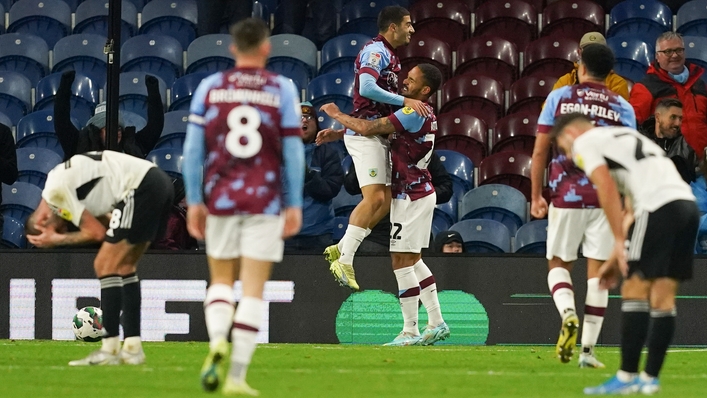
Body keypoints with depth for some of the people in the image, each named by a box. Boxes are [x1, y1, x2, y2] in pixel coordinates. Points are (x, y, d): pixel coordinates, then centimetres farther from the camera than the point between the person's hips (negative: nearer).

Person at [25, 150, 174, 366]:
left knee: (105, 266, -4)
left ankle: (110, 350, -5)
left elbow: (97, 232, -5)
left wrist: (57, 240, 6)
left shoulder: (55, 191, -5)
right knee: (124, 267, 17)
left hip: (141, 187, -10)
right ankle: (132, 348, 17)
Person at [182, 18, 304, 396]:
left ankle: (217, 342, -13)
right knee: (253, 290, 3)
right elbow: (293, 151, -3)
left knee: (221, 280, 16)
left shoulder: (209, 88, 1)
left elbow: (193, 148, -1)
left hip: (220, 198, 1)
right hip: (265, 201, -1)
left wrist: (193, 202, 3)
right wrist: (294, 205, 3)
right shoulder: (282, 89, -1)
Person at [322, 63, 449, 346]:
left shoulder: (414, 114, -20)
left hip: (411, 197, -10)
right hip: (419, 193, 10)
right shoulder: (420, 113, 13)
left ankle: (410, 331, -4)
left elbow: (368, 128, -23)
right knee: (413, 262, 16)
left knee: (402, 263, -6)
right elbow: (372, 127, 22)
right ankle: (436, 324, 17)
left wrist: (337, 114, -7)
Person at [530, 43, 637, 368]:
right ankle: (588, 349, 2)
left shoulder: (559, 98, 3)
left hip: (566, 196, -1)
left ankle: (568, 313, -18)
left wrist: (536, 196, 8)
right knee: (597, 272, 5)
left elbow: (540, 152, 1)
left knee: (558, 264, 12)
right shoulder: (622, 108, 5)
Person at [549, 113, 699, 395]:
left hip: (659, 207, -8)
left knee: (635, 290, -4)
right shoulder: (622, 137, 34)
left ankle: (627, 377, -5)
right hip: (687, 203, 8)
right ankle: (650, 379, 12)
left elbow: (607, 187, -8)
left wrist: (619, 242, -8)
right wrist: (617, 259, 29)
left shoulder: (584, 142, 9)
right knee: (662, 297, 10)